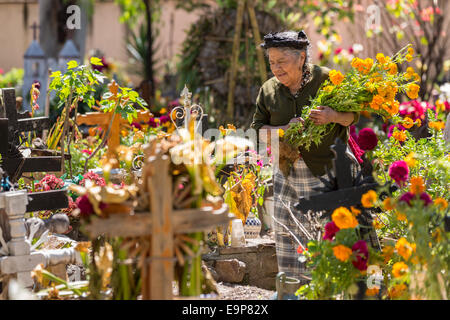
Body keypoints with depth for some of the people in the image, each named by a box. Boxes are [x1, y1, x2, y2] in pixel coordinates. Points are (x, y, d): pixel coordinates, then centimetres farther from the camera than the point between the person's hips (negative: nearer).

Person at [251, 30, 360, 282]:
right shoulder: (269, 90, 6)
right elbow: (257, 129, 7)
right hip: (286, 171, 4)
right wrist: (285, 130, -13)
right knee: (284, 229, 5)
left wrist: (334, 116, -23)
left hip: (324, 170, -4)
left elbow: (354, 115, 0)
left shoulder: (326, 79, -5)